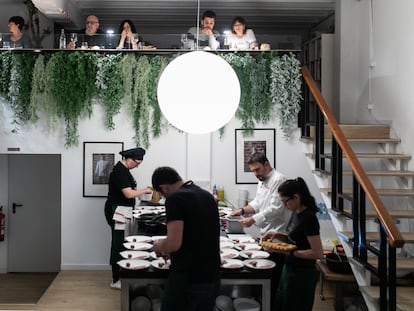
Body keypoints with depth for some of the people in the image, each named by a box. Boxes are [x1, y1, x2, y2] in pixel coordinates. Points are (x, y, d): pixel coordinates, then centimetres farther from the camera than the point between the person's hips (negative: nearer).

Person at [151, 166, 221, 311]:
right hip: (212, 278, 7)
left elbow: (174, 243, -22)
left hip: (187, 279, -7)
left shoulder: (175, 198, -13)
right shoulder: (208, 195, 11)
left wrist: (159, 246, 0)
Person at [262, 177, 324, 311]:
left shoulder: (308, 218, -23)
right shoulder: (297, 213, 4)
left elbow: (318, 253, -24)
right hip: (290, 268, 9)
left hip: (301, 274, -9)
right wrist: (277, 235, 1)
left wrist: (288, 252, -23)